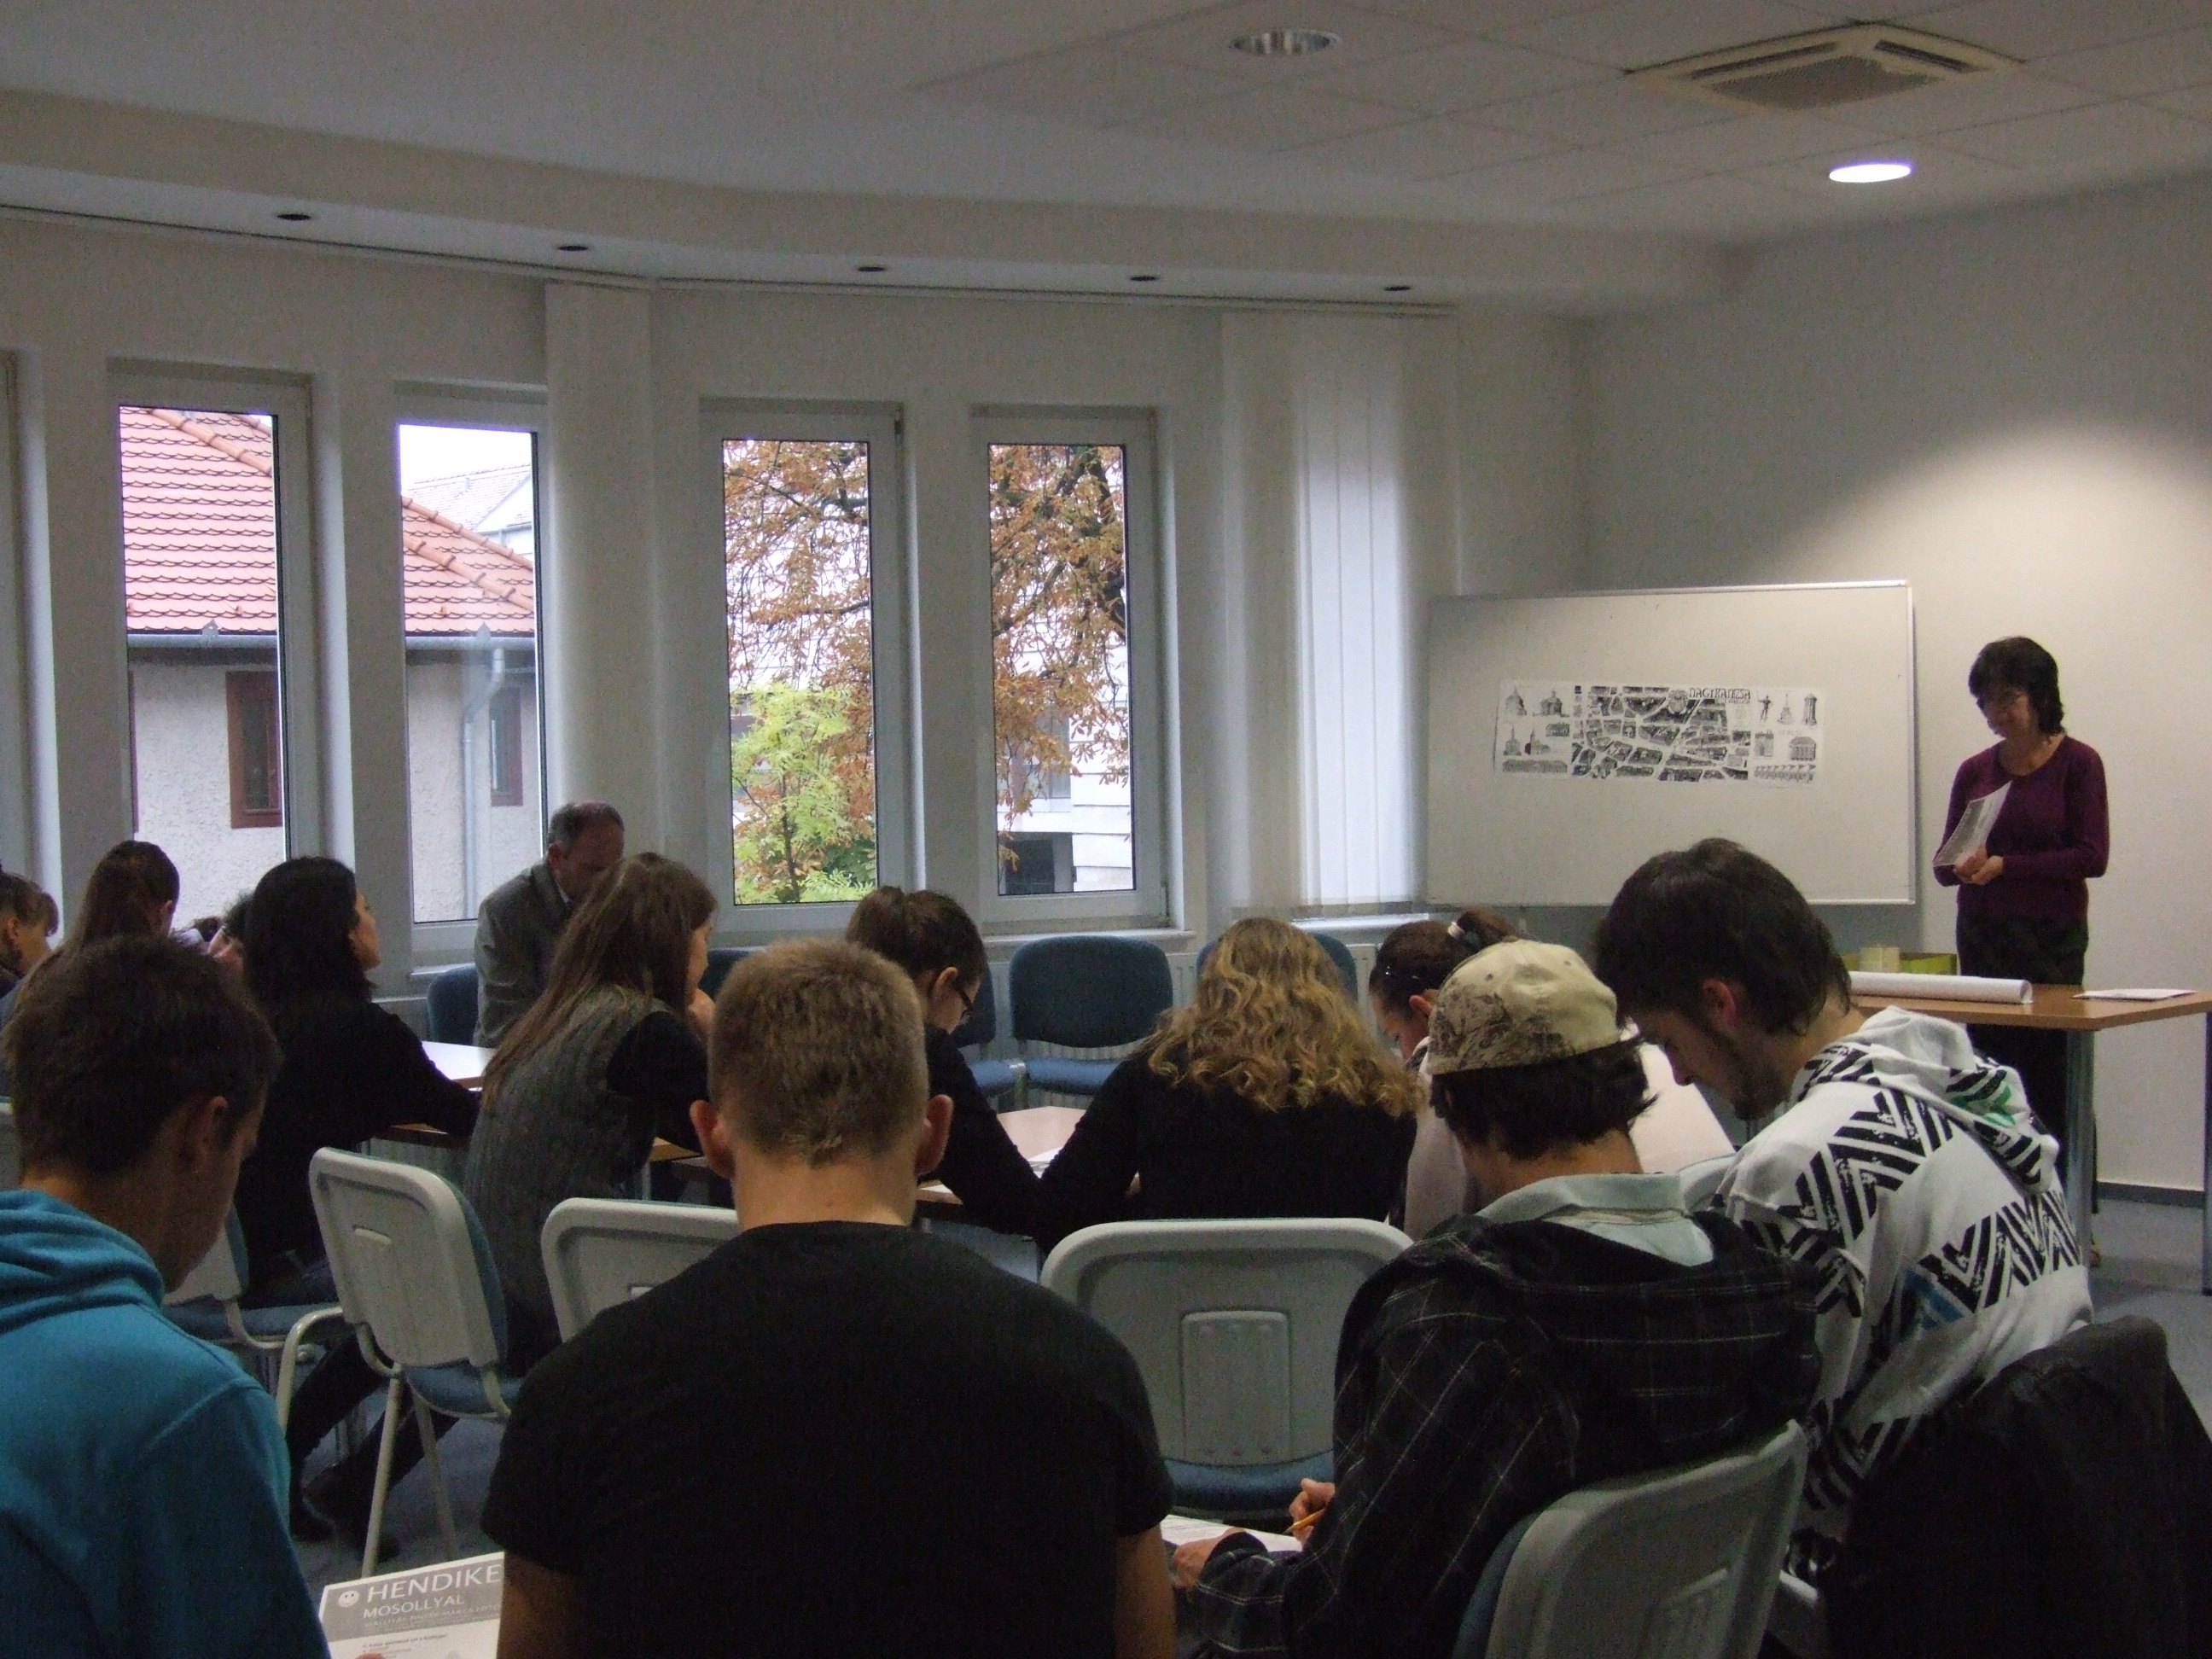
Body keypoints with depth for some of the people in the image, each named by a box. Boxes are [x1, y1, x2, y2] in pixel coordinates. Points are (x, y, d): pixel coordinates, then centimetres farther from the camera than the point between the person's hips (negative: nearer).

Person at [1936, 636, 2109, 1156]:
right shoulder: (1974, 771, 9)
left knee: (2053, 1092, -5)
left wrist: (2004, 866, -17)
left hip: (2052, 939, -4)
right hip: (1982, 938, 4)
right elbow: (1944, 864, 8)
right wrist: (1963, 866, -16)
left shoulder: (2077, 763, -2)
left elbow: (2092, 857, -9)